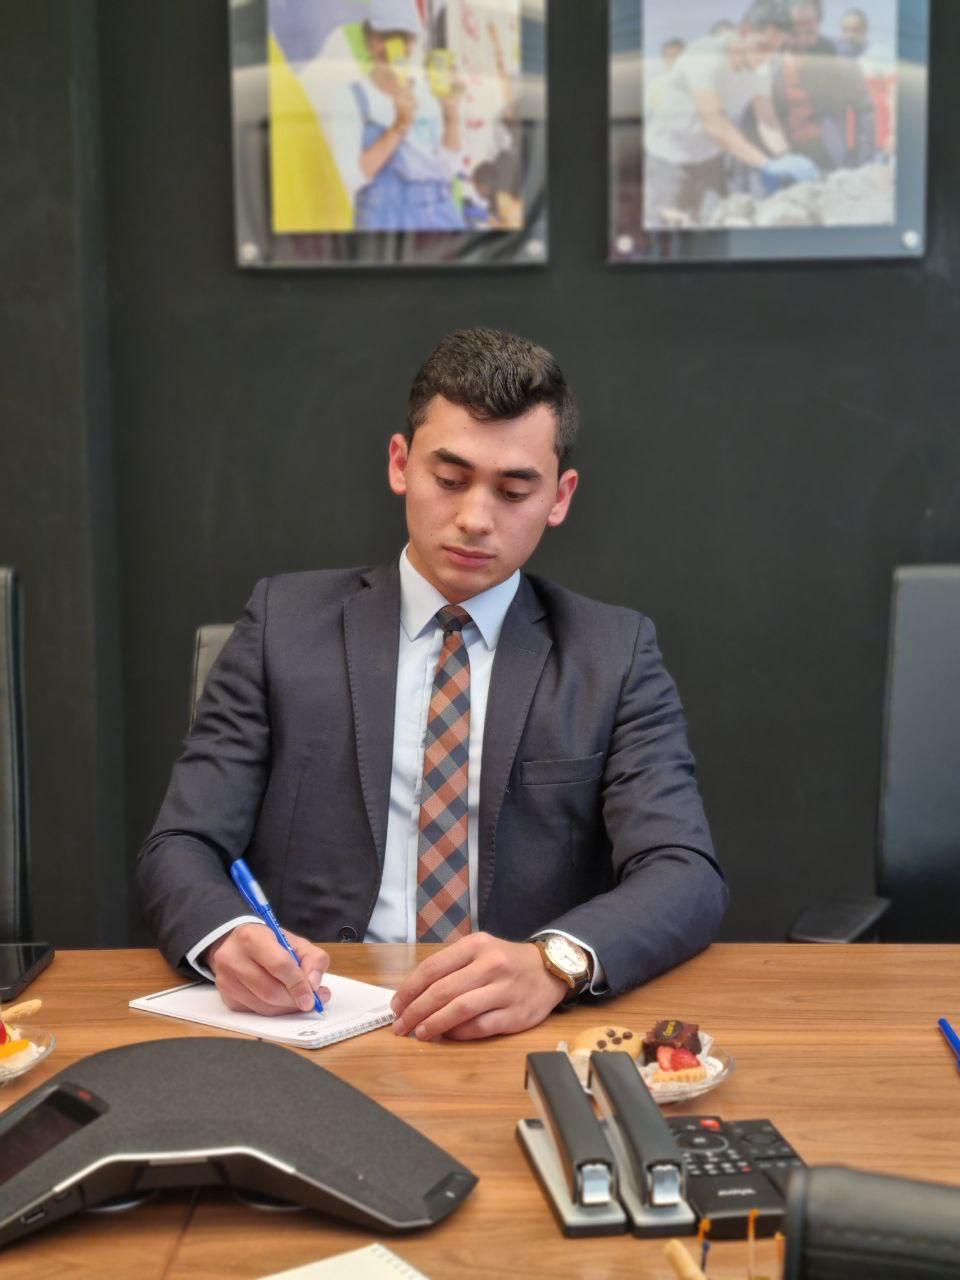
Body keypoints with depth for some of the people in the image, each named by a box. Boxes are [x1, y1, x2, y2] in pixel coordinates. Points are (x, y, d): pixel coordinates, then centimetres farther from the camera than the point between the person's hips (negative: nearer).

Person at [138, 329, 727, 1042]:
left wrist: (551, 964, -28)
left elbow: (689, 877, -6)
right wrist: (228, 935, -22)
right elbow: (180, 848, 3)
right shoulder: (288, 623, 7)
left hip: (515, 1037, 0)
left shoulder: (616, 654, 5)